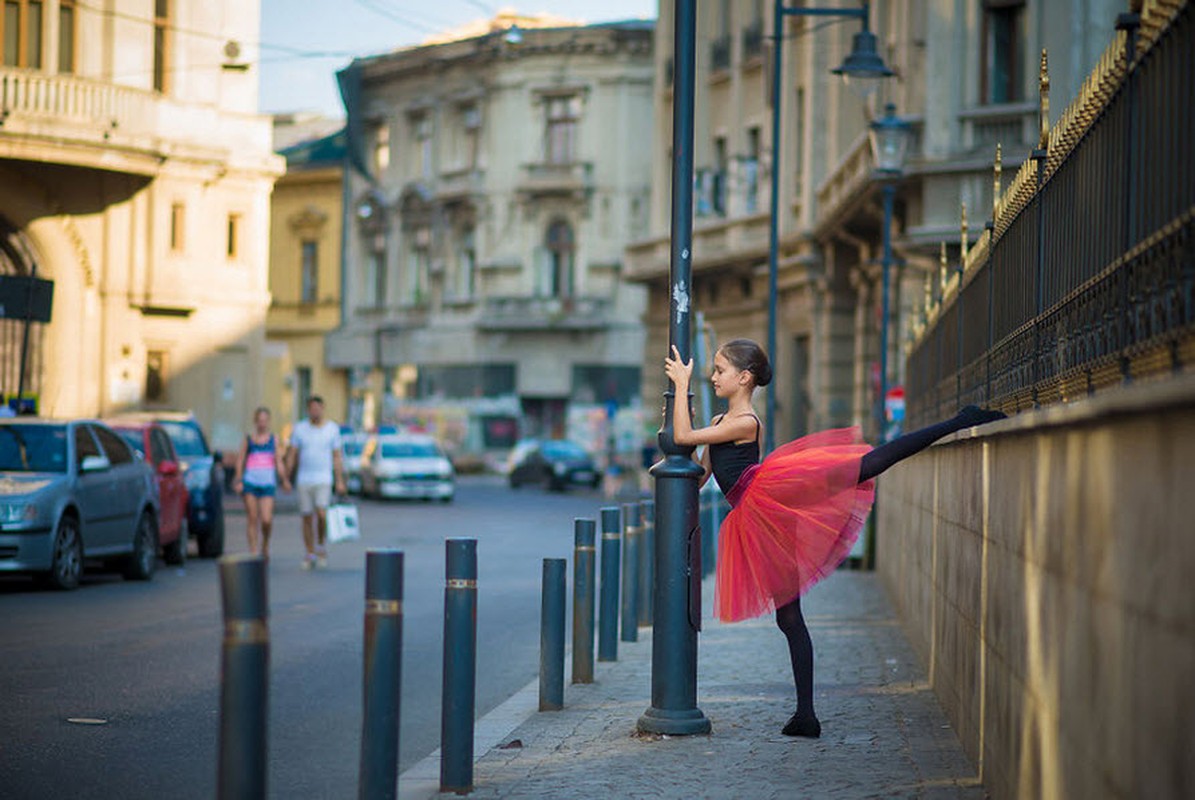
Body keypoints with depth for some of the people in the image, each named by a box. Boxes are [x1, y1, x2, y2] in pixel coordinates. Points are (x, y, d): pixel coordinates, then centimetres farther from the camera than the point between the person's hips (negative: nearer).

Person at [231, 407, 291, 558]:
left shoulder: (273, 439, 9)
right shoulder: (248, 439, 8)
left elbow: (279, 462, 8)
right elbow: (240, 460, 7)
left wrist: (284, 480, -1)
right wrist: (238, 480, -3)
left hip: (267, 483, 0)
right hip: (250, 482, 0)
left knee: (267, 520, -10)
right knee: (252, 520, 0)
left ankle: (265, 544, 18)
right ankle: (253, 553, 6)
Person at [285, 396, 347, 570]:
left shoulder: (332, 428, 2)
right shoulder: (299, 429, 3)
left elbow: (337, 456, 3)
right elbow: (291, 455, 5)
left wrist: (340, 481, -2)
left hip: (323, 480, -2)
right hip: (303, 481, 2)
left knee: (321, 515, -18)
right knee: (307, 518, 4)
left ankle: (321, 546, 4)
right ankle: (309, 555, 12)